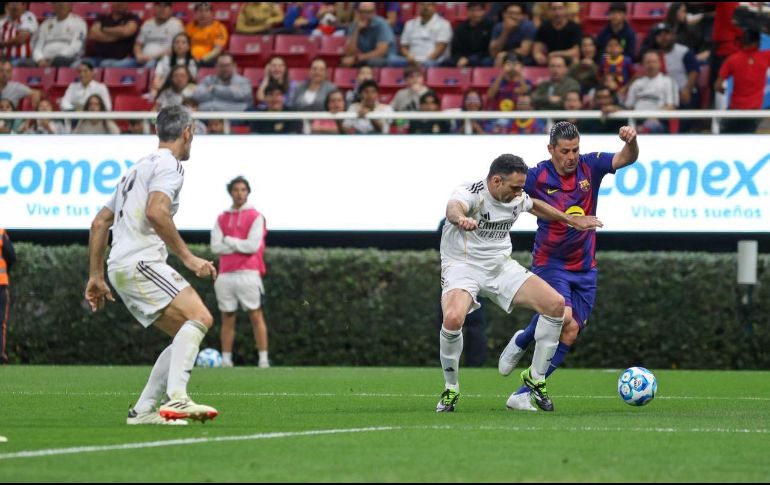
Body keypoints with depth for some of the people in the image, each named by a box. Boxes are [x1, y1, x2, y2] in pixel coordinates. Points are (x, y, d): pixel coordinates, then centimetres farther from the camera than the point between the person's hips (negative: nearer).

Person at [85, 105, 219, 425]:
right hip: (140, 261, -10)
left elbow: (99, 223, 28)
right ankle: (177, 398, -34)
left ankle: (143, 410, 4)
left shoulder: (139, 168, 27)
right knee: (200, 317, -20)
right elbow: (155, 212, -21)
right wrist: (188, 258, -19)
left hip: (121, 267, 10)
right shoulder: (168, 164, -3)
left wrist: (96, 276, 30)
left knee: (187, 335, 10)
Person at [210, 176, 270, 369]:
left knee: (256, 316, -5)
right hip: (225, 275, 4)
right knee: (227, 318, 4)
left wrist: (228, 241, -1)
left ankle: (263, 359, -8)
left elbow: (253, 246, -8)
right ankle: (226, 360, 4)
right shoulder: (222, 219, 14)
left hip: (248, 273, -4)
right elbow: (216, 247, 3)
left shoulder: (255, 216, 3)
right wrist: (240, 245, -5)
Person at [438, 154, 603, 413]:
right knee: (453, 318, -35)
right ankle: (451, 389, -10)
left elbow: (535, 206, 26)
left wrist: (572, 220, 34)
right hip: (463, 267, -6)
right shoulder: (470, 193, -21)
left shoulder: (517, 198, 1)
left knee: (556, 304, -10)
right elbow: (453, 208, -46)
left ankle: (535, 377, 8)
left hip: (501, 266, 6)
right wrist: (461, 218, -71)